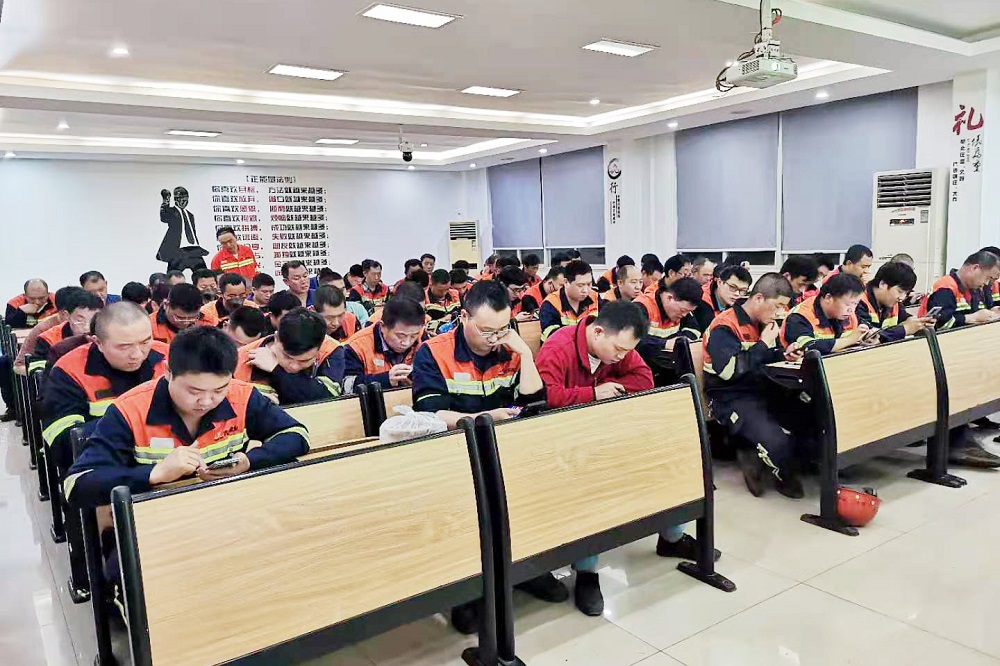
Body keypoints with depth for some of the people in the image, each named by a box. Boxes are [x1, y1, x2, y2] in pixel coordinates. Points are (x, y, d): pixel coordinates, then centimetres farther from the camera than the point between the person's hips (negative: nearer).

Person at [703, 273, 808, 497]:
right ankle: (785, 476, 8)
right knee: (777, 443, -27)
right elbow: (728, 370, -30)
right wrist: (764, 344, -20)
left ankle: (755, 456, 1)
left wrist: (783, 354, 2)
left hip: (760, 389, 9)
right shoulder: (724, 326, -17)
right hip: (731, 398, -9)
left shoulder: (760, 321, 10)